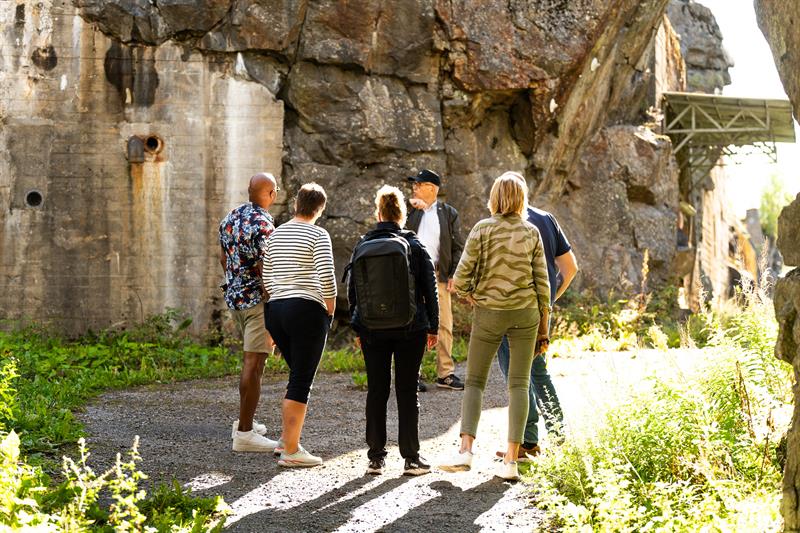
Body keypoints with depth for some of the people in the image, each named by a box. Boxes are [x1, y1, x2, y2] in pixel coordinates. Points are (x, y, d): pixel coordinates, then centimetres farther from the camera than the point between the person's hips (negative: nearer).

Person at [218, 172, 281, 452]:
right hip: (258, 300, -9)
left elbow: (223, 256, 18)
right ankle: (244, 432, -6)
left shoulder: (231, 217, 8)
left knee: (251, 359, 21)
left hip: (234, 296, 9)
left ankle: (245, 421, 29)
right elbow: (265, 269, -21)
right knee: (254, 363, -7)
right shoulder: (263, 225, -19)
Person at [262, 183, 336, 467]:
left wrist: (279, 299, 16)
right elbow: (326, 278, -13)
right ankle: (291, 450, -3)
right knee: (301, 382, -3)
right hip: (307, 310, -7)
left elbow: (267, 277, 12)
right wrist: (330, 311, -1)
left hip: (275, 309, 7)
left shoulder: (276, 234, 14)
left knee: (298, 376, 20)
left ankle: (286, 439, 20)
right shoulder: (318, 235, -5)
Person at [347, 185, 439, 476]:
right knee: (407, 391, 4)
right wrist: (433, 327, 7)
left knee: (376, 391, 9)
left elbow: (352, 290, 7)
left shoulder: (362, 247, 2)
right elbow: (430, 288, -1)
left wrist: (357, 329, 16)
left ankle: (376, 457, 11)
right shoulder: (414, 245, -4)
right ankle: (411, 458, 5)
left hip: (372, 331, 2)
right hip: (410, 330, -1)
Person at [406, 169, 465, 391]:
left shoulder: (448, 213, 7)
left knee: (444, 325, 3)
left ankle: (445, 374, 12)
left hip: (438, 275, 0)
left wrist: (454, 275, -3)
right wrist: (411, 207, -7)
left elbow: (458, 247, 6)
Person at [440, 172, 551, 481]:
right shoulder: (531, 233, 1)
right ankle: (511, 461, 0)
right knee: (518, 385, 5)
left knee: (475, 382, 9)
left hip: (489, 313, -1)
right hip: (525, 313, 2)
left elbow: (461, 278, -10)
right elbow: (542, 283, 2)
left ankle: (465, 450, -7)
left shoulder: (482, 229, -6)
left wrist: (469, 296, 11)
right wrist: (543, 325, 9)